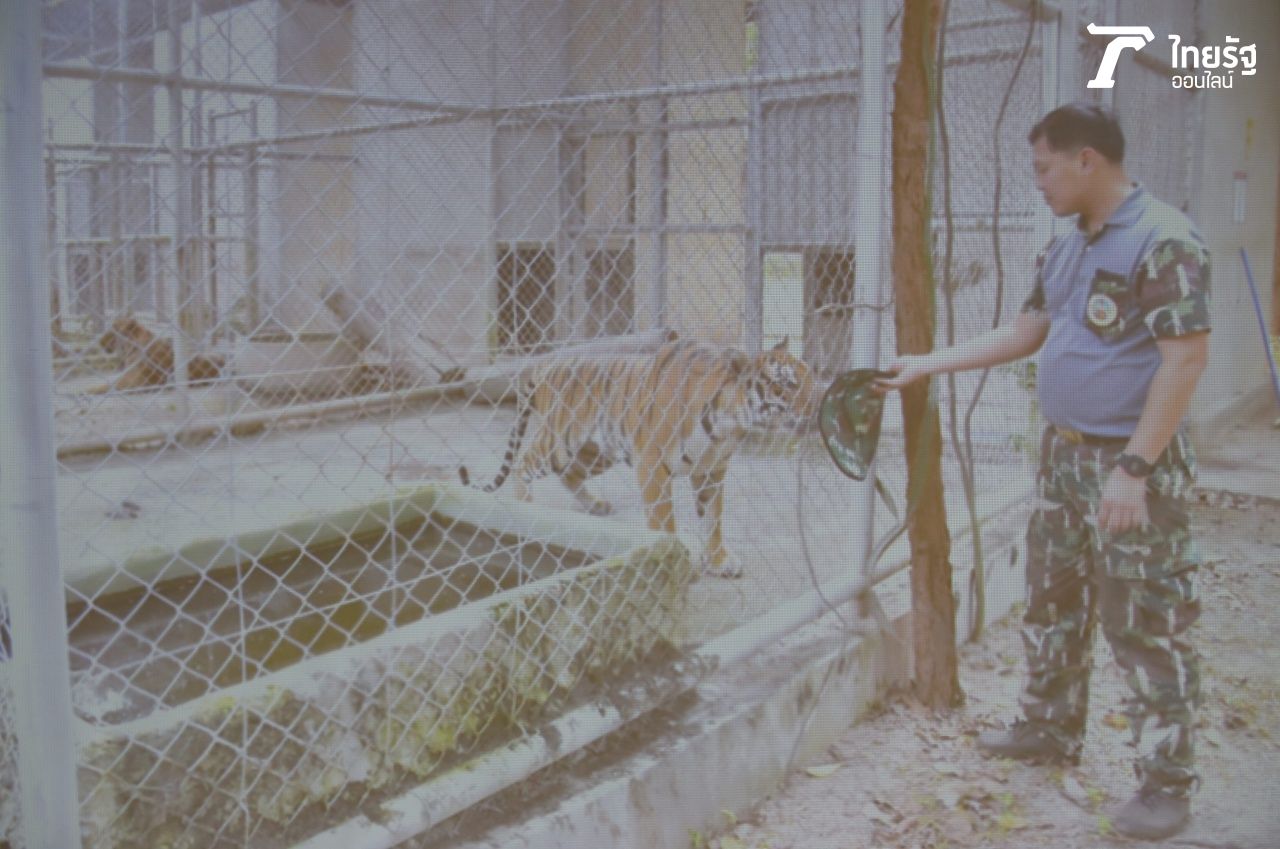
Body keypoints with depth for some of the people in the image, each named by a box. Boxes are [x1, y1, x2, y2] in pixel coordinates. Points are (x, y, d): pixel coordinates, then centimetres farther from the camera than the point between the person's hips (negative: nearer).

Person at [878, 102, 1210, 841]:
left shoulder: (1164, 240, -16)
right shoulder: (1066, 249, 11)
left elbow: (1187, 358, -20)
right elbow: (1025, 333, 20)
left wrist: (1134, 467, -23)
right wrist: (927, 363, 18)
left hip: (1130, 464, -9)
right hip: (1064, 454, 9)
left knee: (1145, 623, 0)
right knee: (1053, 602, 18)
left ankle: (1169, 781, 14)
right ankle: (1052, 729, 35)